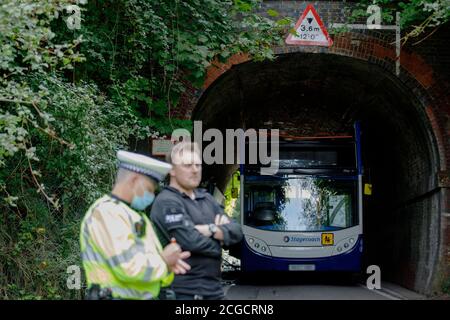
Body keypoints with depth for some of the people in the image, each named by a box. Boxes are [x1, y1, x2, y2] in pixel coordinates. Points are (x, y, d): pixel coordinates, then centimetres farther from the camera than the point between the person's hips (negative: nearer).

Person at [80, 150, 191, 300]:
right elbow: (129, 267, -23)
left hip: (145, 296, 9)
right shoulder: (106, 213, -14)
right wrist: (163, 260, -8)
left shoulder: (136, 215, 16)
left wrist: (167, 265, -4)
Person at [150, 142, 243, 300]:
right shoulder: (167, 202, -11)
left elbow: (236, 231, 7)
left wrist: (212, 230, -12)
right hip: (184, 291, -8)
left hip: (213, 288, 8)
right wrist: (220, 241, -4)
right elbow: (191, 241, -22)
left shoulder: (206, 198, 15)